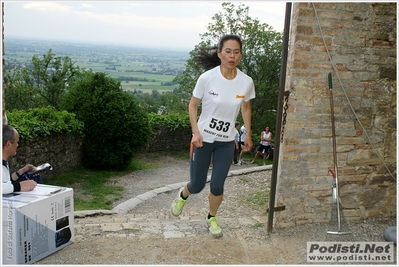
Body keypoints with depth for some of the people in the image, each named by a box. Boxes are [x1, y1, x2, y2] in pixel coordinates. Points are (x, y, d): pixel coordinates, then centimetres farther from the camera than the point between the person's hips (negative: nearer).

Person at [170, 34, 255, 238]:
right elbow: (192, 105, -6)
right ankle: (183, 195, 44)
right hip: (204, 138, -2)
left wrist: (248, 135, 9)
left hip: (226, 142, 2)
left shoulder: (246, 82, -10)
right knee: (197, 185, 6)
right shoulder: (207, 78, -18)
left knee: (217, 186, 2)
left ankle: (212, 218, 31)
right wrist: (196, 132, -15)